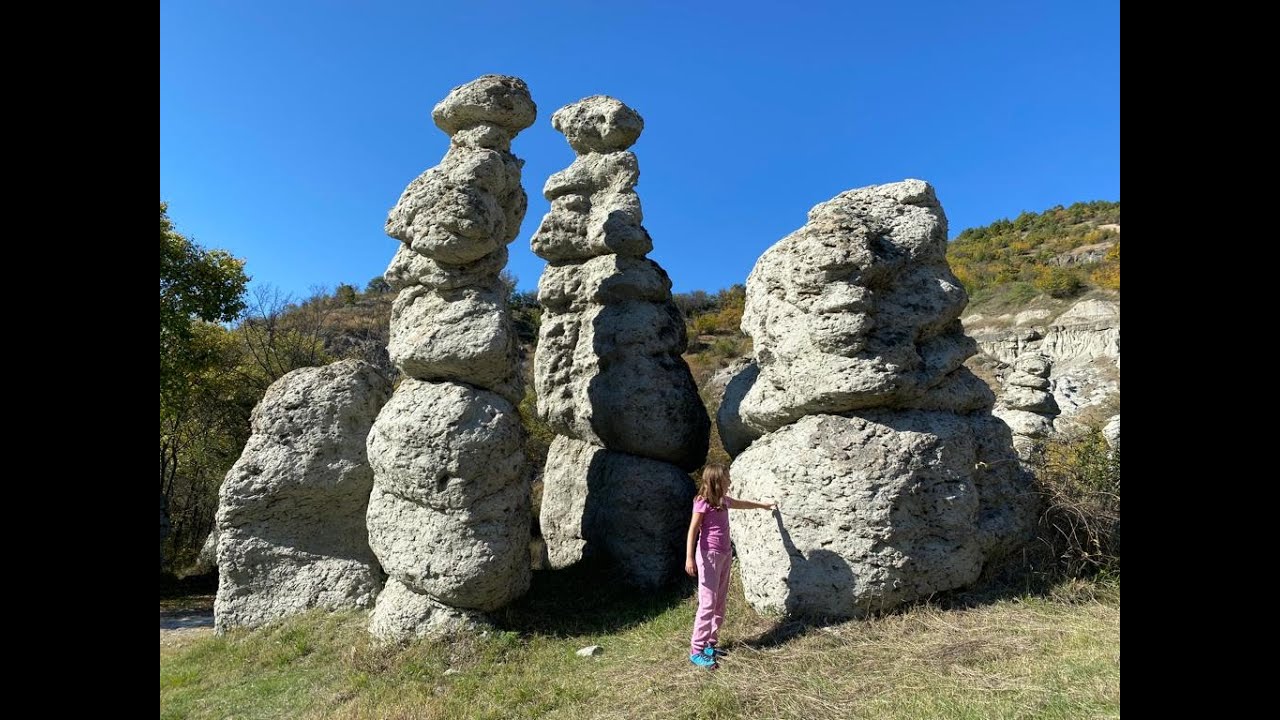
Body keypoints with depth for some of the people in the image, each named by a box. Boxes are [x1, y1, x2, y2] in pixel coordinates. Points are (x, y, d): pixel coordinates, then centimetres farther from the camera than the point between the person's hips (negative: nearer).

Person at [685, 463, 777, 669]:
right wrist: (689, 558, -21)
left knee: (720, 603, 10)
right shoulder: (703, 502, -13)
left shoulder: (723, 500, 11)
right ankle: (696, 650, -3)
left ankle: (710, 644, 19)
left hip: (724, 554, 8)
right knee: (708, 603, -9)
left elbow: (741, 504, 32)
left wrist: (763, 505, 42)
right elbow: (693, 531, -15)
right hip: (709, 555, -8)